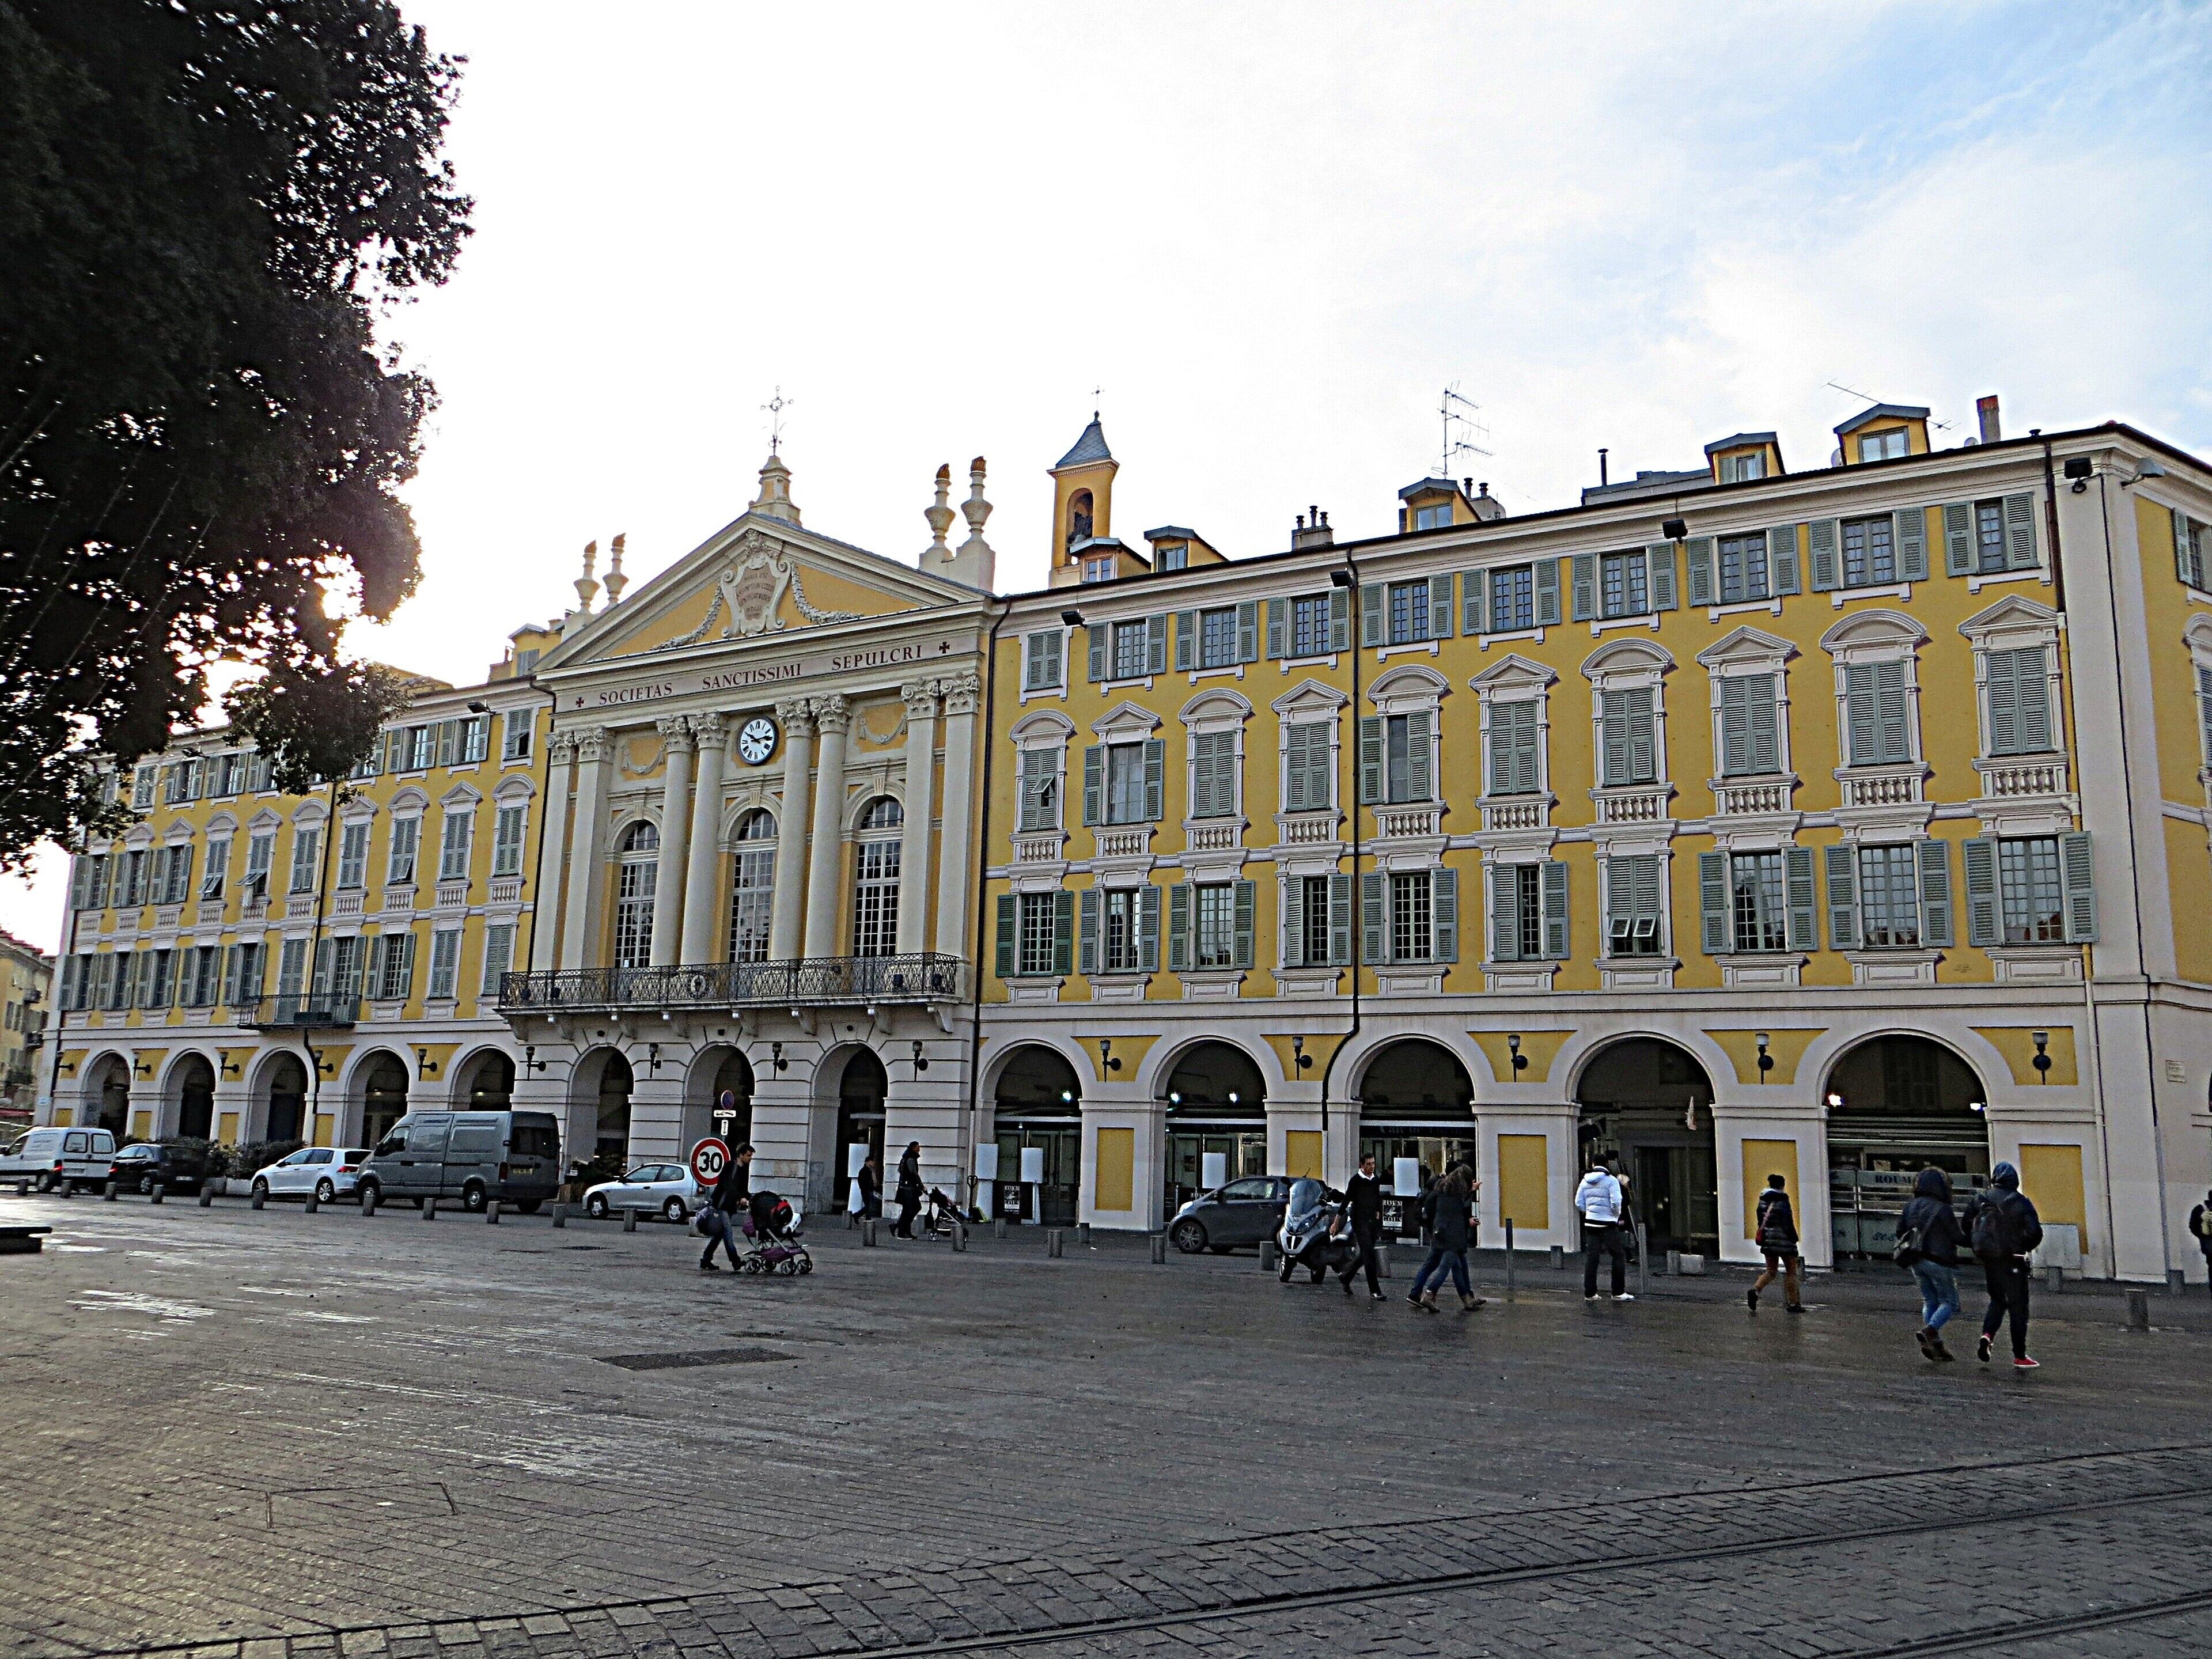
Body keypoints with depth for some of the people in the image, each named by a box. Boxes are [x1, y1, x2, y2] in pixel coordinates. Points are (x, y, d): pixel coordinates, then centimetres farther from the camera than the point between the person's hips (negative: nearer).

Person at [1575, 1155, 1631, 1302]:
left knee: (1591, 1257, 7)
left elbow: (1579, 1204, 8)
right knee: (1619, 1256, 5)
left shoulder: (1585, 1181, 7)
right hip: (1608, 1224, -5)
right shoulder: (1611, 1180, -8)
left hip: (1590, 1223, 5)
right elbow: (1615, 1203, -15)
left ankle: (1590, 1293, 8)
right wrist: (1617, 1217, 3)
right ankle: (1618, 1292, 3)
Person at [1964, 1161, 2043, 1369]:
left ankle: (1987, 1335, -2)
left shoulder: (1980, 1200, 1)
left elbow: (1966, 1228, 4)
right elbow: (2035, 1232, -14)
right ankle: (2020, 1358, 8)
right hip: (2013, 1261, -4)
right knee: (2018, 1307, 5)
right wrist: (2025, 1248, 5)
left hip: (1988, 1259, 4)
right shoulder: (2020, 1202, -10)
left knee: (1997, 1300, 21)